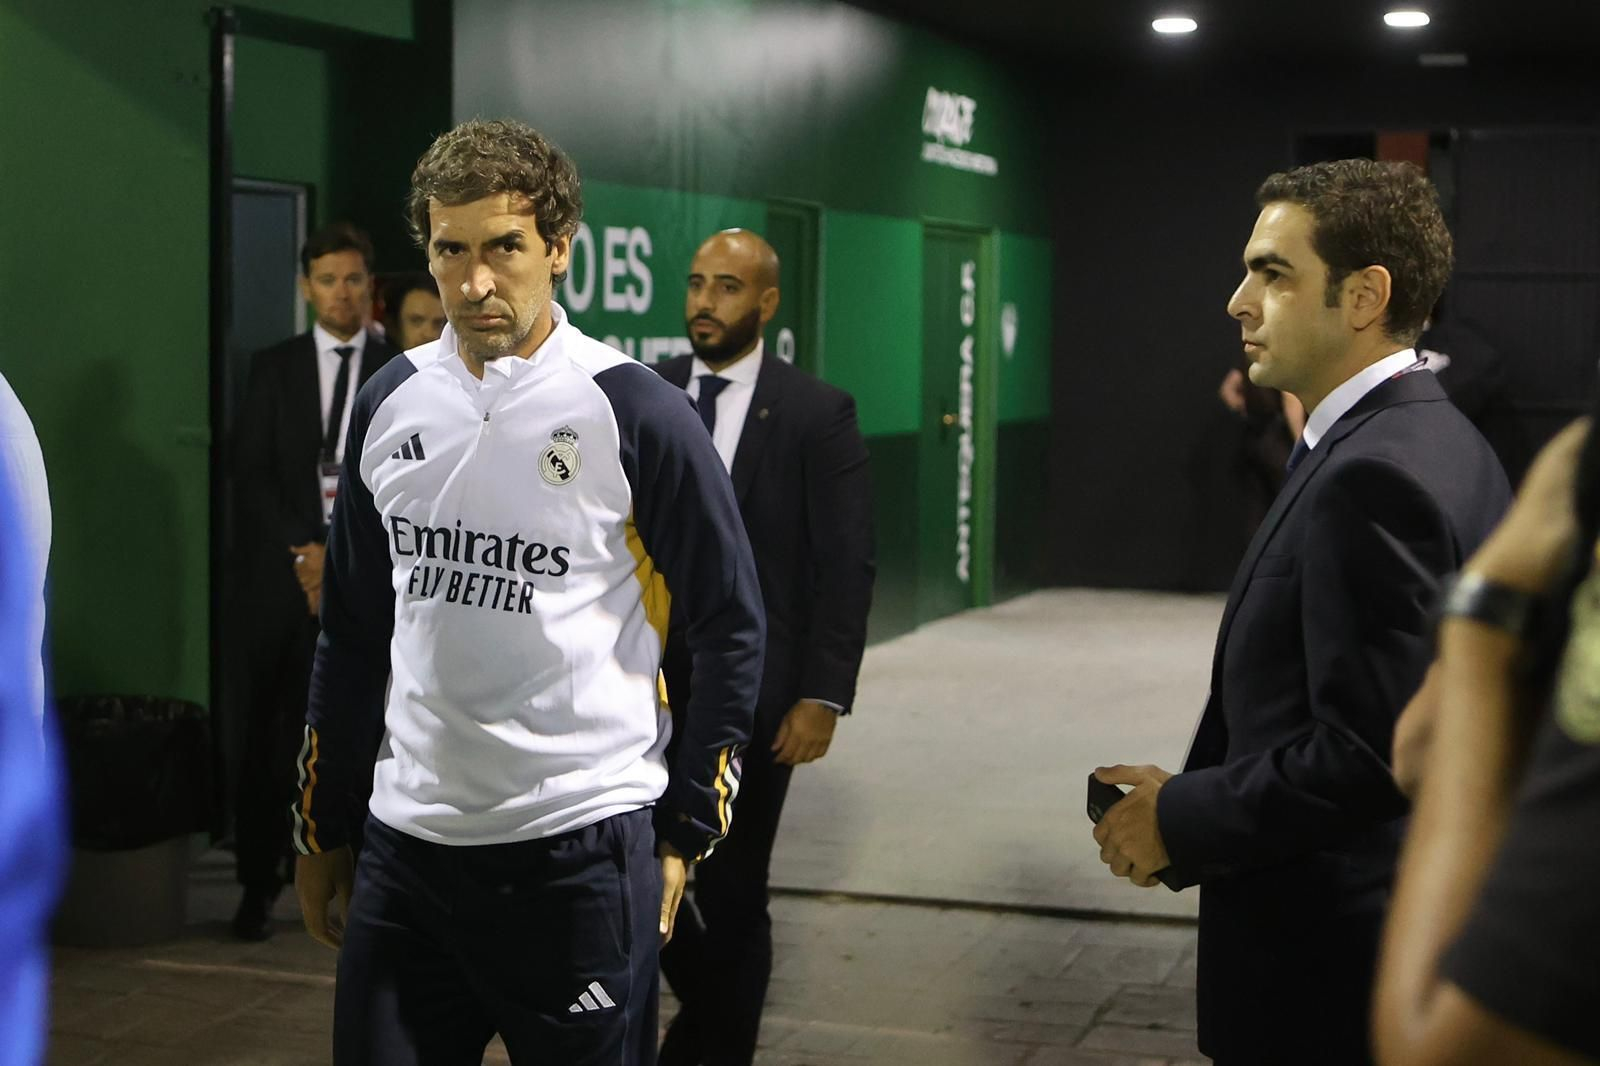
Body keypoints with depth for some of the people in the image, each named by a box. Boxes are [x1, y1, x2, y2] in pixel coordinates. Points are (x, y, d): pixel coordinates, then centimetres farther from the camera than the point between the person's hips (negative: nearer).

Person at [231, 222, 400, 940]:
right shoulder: (274, 367, 10)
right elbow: (251, 474, 4)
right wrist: (300, 556, -8)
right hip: (284, 576, 1)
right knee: (271, 737, 0)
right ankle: (258, 886, 7)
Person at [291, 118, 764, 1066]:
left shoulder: (637, 413, -9)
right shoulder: (392, 402, 6)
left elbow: (733, 630, -3)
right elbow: (354, 629, 14)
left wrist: (686, 834, -3)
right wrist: (321, 829, 16)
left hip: (582, 853, -4)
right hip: (406, 843, 4)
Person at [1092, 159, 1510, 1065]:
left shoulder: (1372, 476, -23)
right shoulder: (1437, 439, 8)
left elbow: (1368, 752, -26)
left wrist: (1180, 820, -14)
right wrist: (1195, 796, 7)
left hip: (1327, 952, -10)